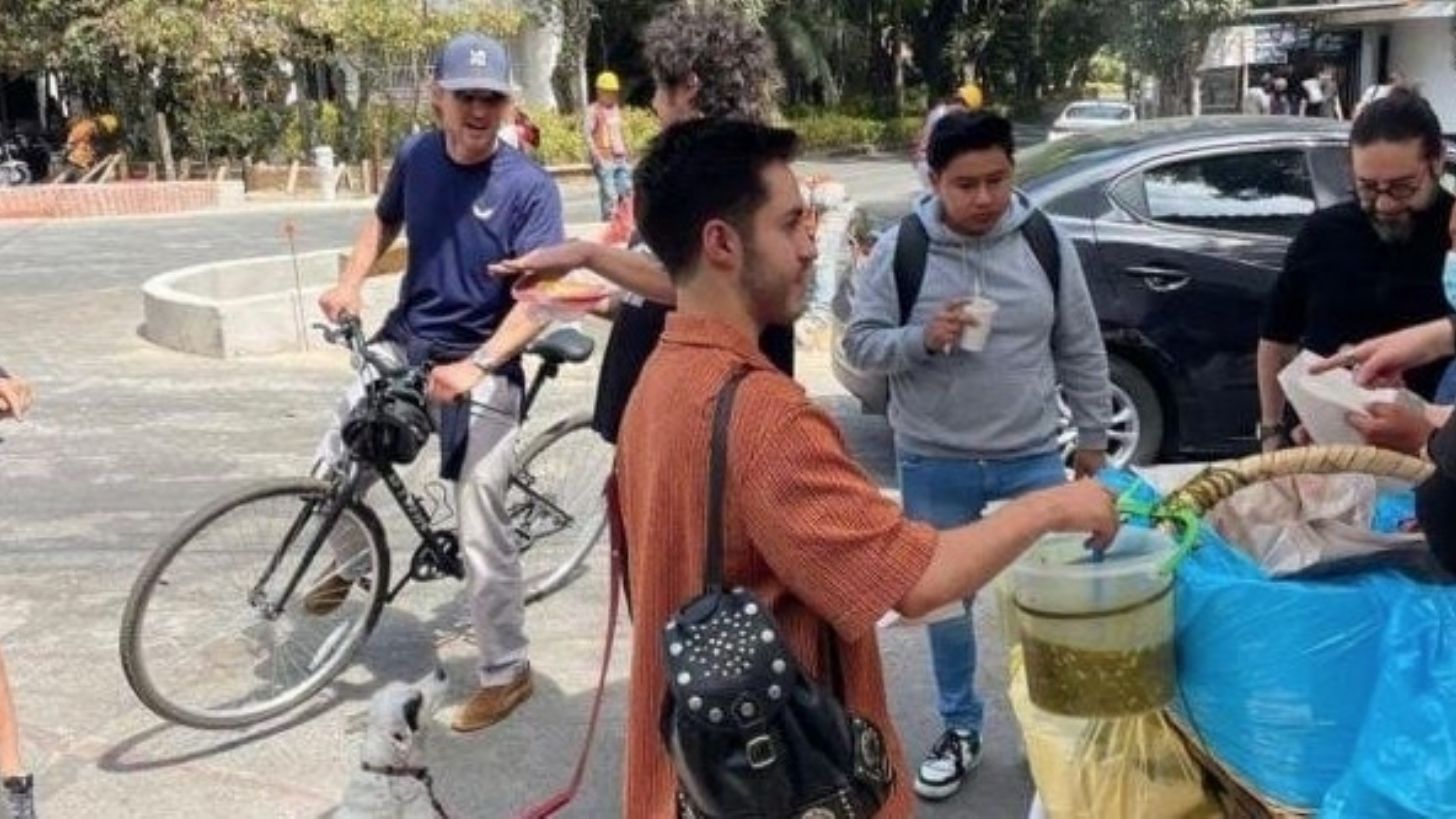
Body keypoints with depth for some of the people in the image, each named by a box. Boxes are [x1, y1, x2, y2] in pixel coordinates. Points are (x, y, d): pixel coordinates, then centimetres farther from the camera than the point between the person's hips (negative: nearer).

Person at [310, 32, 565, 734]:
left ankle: (506, 673, 15)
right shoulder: (415, 156, 0)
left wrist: (475, 366, -35)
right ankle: (347, 564, 38)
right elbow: (385, 219, 21)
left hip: (483, 368, -5)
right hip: (404, 344, 5)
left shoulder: (528, 187, -15)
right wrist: (351, 281, 5)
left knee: (482, 535, -3)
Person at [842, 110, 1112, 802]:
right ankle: (960, 728, 33)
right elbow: (860, 344, -6)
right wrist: (920, 337, -24)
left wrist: (1092, 436, 7)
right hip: (934, 464, 0)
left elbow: (1081, 350, 5)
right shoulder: (899, 249, -9)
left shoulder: (1043, 241, -3)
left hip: (1032, 456, 1)